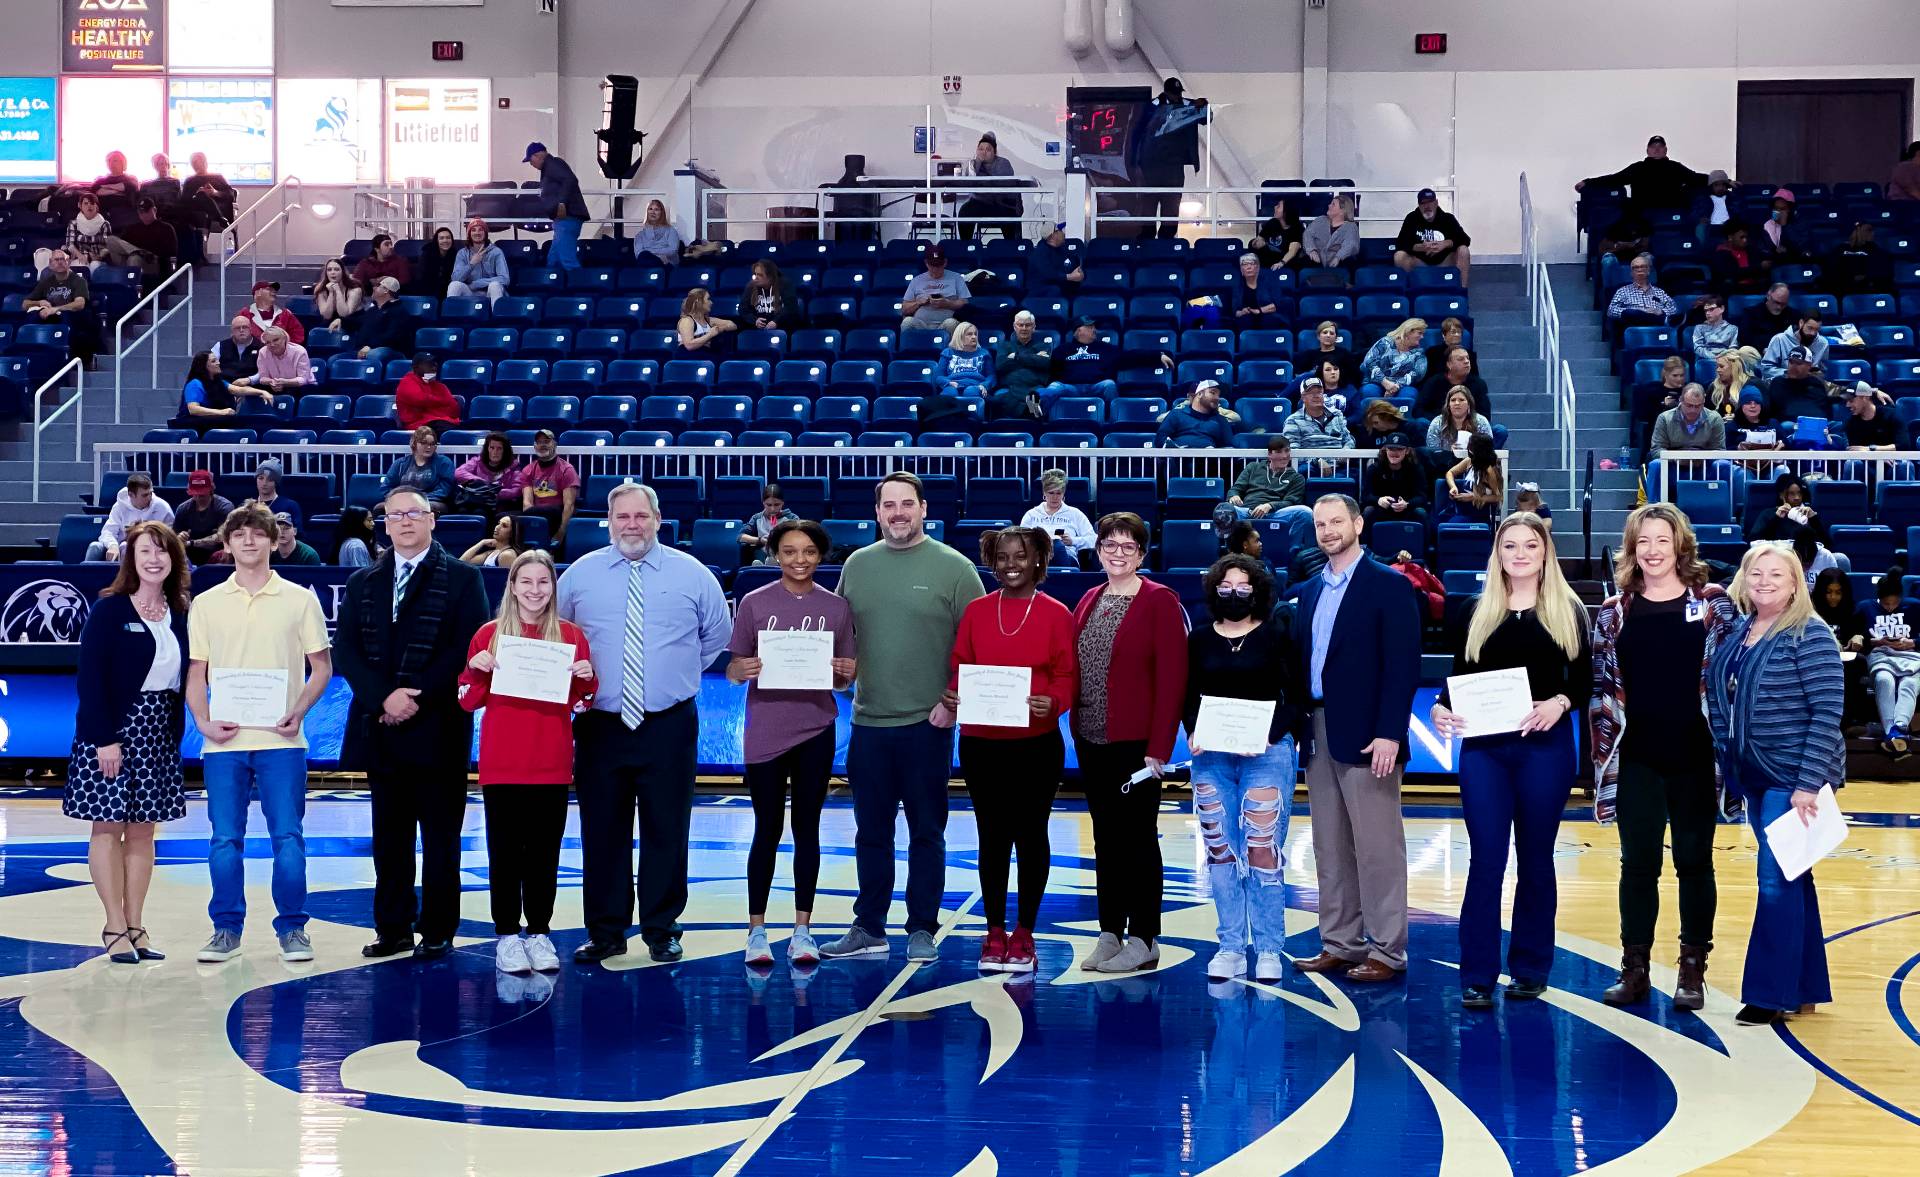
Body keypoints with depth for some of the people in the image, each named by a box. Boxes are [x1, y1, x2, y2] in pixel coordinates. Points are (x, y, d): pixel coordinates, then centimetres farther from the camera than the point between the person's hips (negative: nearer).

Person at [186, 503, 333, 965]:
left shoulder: (300, 600, 5)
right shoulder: (206, 604, 10)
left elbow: (321, 666, 7)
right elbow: (195, 672, 11)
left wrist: (298, 712, -8)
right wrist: (203, 721, -5)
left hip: (280, 740, -1)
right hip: (223, 740, 1)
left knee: (287, 836, -2)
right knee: (224, 839, 2)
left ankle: (292, 928, 8)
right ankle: (226, 929, 12)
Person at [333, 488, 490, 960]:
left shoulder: (462, 579, 2)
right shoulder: (363, 583, 13)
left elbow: (467, 649, -7)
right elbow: (346, 650, 4)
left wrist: (417, 699, -14)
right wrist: (384, 697, -11)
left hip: (438, 729, -4)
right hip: (380, 729, 4)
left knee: (440, 837, 1)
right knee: (390, 836, 8)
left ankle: (437, 931, 7)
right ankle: (393, 929, 14)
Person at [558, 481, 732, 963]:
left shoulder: (691, 574, 3)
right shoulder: (580, 574, 5)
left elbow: (719, 634, 15)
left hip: (669, 725, -1)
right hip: (600, 725, 1)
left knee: (667, 831, 2)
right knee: (601, 831, 4)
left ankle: (662, 932, 12)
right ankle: (605, 932, 13)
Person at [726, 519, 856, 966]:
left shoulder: (836, 607, 5)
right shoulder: (755, 603, 0)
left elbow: (843, 680, 10)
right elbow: (733, 670, 2)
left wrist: (845, 673, -12)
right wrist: (743, 669, -20)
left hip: (815, 731, 2)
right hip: (765, 732, -2)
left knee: (807, 829, 7)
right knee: (767, 831, 3)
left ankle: (802, 930, 14)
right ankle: (756, 930, 11)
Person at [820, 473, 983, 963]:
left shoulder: (954, 568, -4)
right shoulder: (857, 565, 8)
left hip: (928, 724, -3)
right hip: (868, 721, 4)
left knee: (926, 832, 5)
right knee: (871, 832, 10)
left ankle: (922, 930, 13)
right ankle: (868, 929, 18)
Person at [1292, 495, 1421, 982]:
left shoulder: (1389, 586, -5)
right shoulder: (1310, 591, 15)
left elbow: (1402, 665, -12)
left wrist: (1389, 733, -18)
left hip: (1366, 735, -7)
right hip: (1318, 732, 7)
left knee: (1377, 847, -3)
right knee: (1330, 848, 10)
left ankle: (1387, 951, 2)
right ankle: (1340, 943, 17)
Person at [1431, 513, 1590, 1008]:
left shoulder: (1568, 610, 5)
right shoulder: (1478, 613, 9)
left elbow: (1584, 679, 2)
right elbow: (1458, 677, 9)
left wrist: (1559, 702, -17)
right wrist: (1442, 708, -11)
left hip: (1545, 746, -1)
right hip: (1484, 748, 1)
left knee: (1535, 858, 7)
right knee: (1486, 859, -3)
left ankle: (1530, 968, 17)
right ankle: (1477, 975, -1)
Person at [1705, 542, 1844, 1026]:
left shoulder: (1810, 636, -12)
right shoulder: (1738, 634, 8)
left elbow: (1828, 712, -16)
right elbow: (1721, 700, 14)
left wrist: (1809, 783, -19)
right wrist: (1727, 761, 9)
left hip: (1794, 779, -7)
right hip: (1755, 777, 7)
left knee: (1778, 882, -6)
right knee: (1790, 881, 14)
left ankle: (1770, 993, 2)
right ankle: (1805, 987, 23)